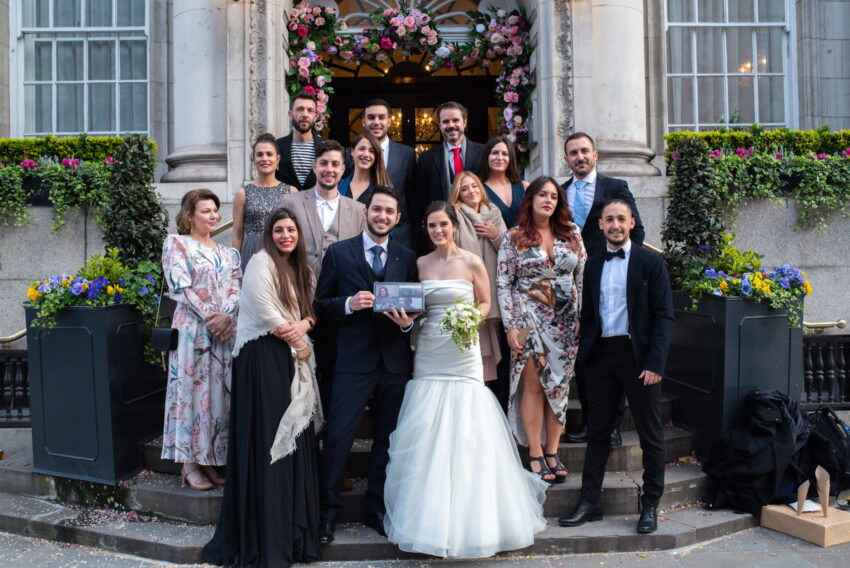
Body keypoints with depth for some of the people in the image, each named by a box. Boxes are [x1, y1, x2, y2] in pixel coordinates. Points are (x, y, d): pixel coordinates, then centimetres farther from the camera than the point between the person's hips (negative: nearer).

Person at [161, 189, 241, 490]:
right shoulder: (176, 244, 3)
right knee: (191, 389, -2)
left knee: (220, 392, 5)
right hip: (192, 328, -5)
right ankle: (189, 463, 6)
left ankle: (210, 460, 13)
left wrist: (227, 317, -11)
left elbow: (237, 290, 8)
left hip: (227, 330, 5)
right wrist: (211, 316, -15)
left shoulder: (228, 253, 17)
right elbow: (181, 287, -7)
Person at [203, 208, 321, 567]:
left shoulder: (300, 269, 17)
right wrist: (299, 345, -4)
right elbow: (266, 314, -13)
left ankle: (294, 526, 17)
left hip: (292, 358, 7)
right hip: (262, 357, -7)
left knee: (294, 438, 7)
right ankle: (266, 536, 6)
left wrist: (303, 324, -8)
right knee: (266, 440, -4)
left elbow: (311, 308, 15)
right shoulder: (261, 262, -7)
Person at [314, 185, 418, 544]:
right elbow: (321, 305, 3)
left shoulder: (407, 258, 11)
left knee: (388, 437, 10)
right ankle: (327, 511, 13)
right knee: (338, 435, -5)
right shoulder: (338, 252, 4)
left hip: (395, 361, 3)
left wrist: (408, 322, -8)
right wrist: (349, 304, -15)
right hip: (354, 359, -2)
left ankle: (377, 509, 25)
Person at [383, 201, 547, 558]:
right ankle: (429, 518, 18)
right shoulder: (420, 264, 9)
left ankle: (469, 520, 14)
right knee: (426, 438, 4)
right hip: (428, 353, 3)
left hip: (463, 353, -3)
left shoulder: (472, 262, 0)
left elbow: (485, 304, 5)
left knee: (465, 436, -2)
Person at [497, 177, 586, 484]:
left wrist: (583, 317, 3)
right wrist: (510, 326, -9)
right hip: (529, 318, -3)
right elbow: (504, 285, -2)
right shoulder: (514, 238, 0)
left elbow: (583, 278, 10)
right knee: (534, 384, -3)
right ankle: (535, 454, 8)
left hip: (566, 320, 3)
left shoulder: (571, 233, 8)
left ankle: (552, 452, 14)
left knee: (559, 385, 4)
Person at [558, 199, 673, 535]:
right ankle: (589, 502, 20)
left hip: (638, 355, -3)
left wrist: (655, 363, -14)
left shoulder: (650, 262, 0)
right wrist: (584, 356, 3)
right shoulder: (593, 265, 12)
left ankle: (650, 506, 20)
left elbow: (664, 316, -5)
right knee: (597, 431, 10)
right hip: (601, 355, 4)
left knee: (650, 436, 6)